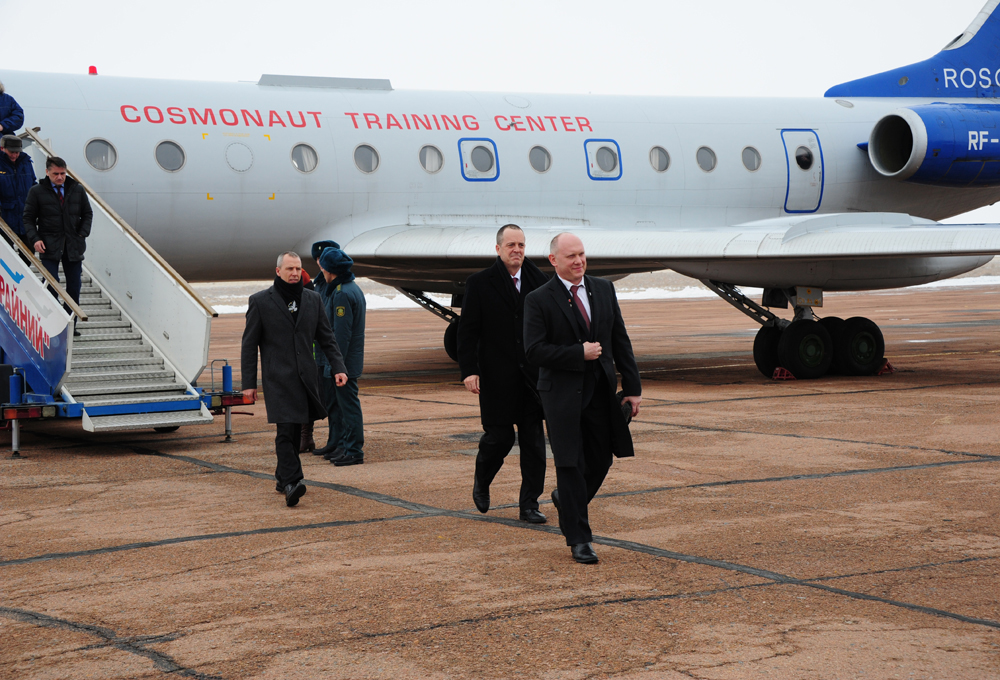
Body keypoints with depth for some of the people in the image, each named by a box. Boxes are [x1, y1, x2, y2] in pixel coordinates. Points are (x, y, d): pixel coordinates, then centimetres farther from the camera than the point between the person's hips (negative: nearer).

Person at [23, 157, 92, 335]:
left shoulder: (77, 190, 7)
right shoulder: (37, 191, 0)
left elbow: (87, 214, 15)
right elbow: (28, 218, 4)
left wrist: (82, 234, 0)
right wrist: (35, 239, -10)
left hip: (73, 246, 3)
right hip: (49, 246, -3)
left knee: (74, 286, 4)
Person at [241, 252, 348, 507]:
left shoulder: (312, 300, 10)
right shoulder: (260, 301, 0)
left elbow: (326, 337, 14)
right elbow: (249, 345, 1)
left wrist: (338, 367, 0)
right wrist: (249, 383, -4)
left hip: (305, 377, 4)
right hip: (278, 378, -4)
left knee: (295, 430, 9)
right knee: (285, 430, -14)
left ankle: (283, 478, 21)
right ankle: (291, 483, -20)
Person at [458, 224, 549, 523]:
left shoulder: (538, 281, 6)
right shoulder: (480, 283, -1)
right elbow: (467, 331, -3)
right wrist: (469, 370, -12)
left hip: (533, 375, 3)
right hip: (497, 378, -3)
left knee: (533, 440, 2)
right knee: (499, 436, 0)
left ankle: (529, 504, 10)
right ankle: (481, 482, 30)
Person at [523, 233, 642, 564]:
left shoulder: (604, 289, 7)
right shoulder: (539, 300, -7)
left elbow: (620, 340, 9)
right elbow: (534, 350, -13)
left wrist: (632, 387, 5)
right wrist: (579, 354, -18)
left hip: (601, 389, 5)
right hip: (562, 393, -5)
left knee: (601, 460, 11)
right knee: (571, 464, -1)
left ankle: (566, 499, 41)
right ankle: (578, 539, 8)